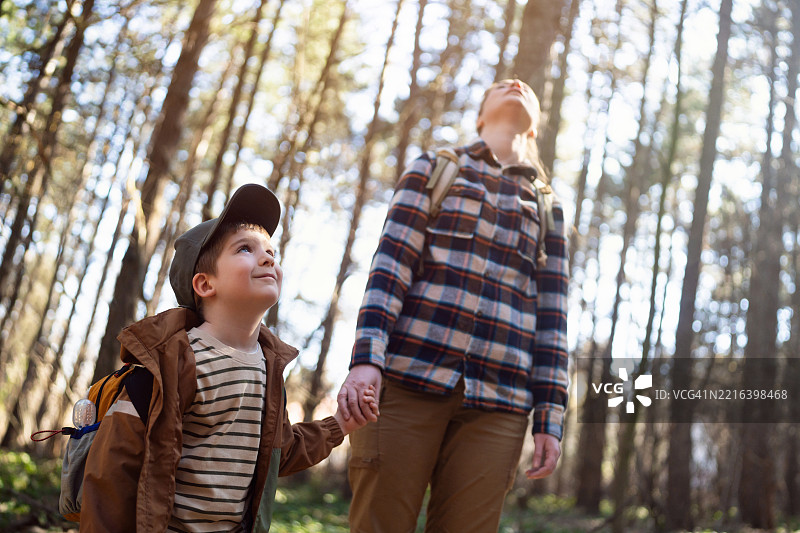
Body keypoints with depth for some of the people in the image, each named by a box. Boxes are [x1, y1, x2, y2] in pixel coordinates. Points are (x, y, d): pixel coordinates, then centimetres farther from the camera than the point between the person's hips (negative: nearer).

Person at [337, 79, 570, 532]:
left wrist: (551, 418, 6)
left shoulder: (549, 208, 21)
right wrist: (366, 356, -12)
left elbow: (553, 316, 14)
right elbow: (390, 262, 2)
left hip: (498, 401, 2)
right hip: (406, 378, -2)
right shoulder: (434, 169, 16)